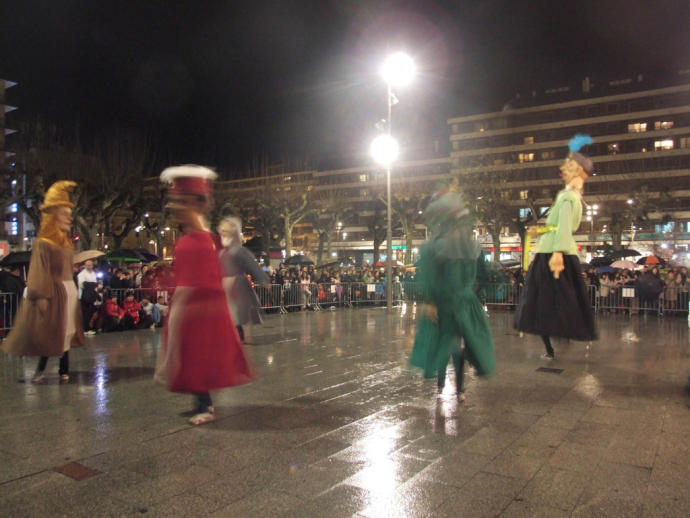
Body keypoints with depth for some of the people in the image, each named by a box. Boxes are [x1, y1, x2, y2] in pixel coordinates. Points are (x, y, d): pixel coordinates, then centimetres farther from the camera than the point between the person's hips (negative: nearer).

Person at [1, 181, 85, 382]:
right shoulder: (43, 243, -8)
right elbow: (39, 272, -13)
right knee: (49, 332, -2)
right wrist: (41, 296, -19)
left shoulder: (66, 242, 13)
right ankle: (41, 369, 11)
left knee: (65, 332, 9)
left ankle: (64, 370, 15)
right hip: (52, 292, -7)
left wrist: (73, 292, 12)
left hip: (69, 291, 7)